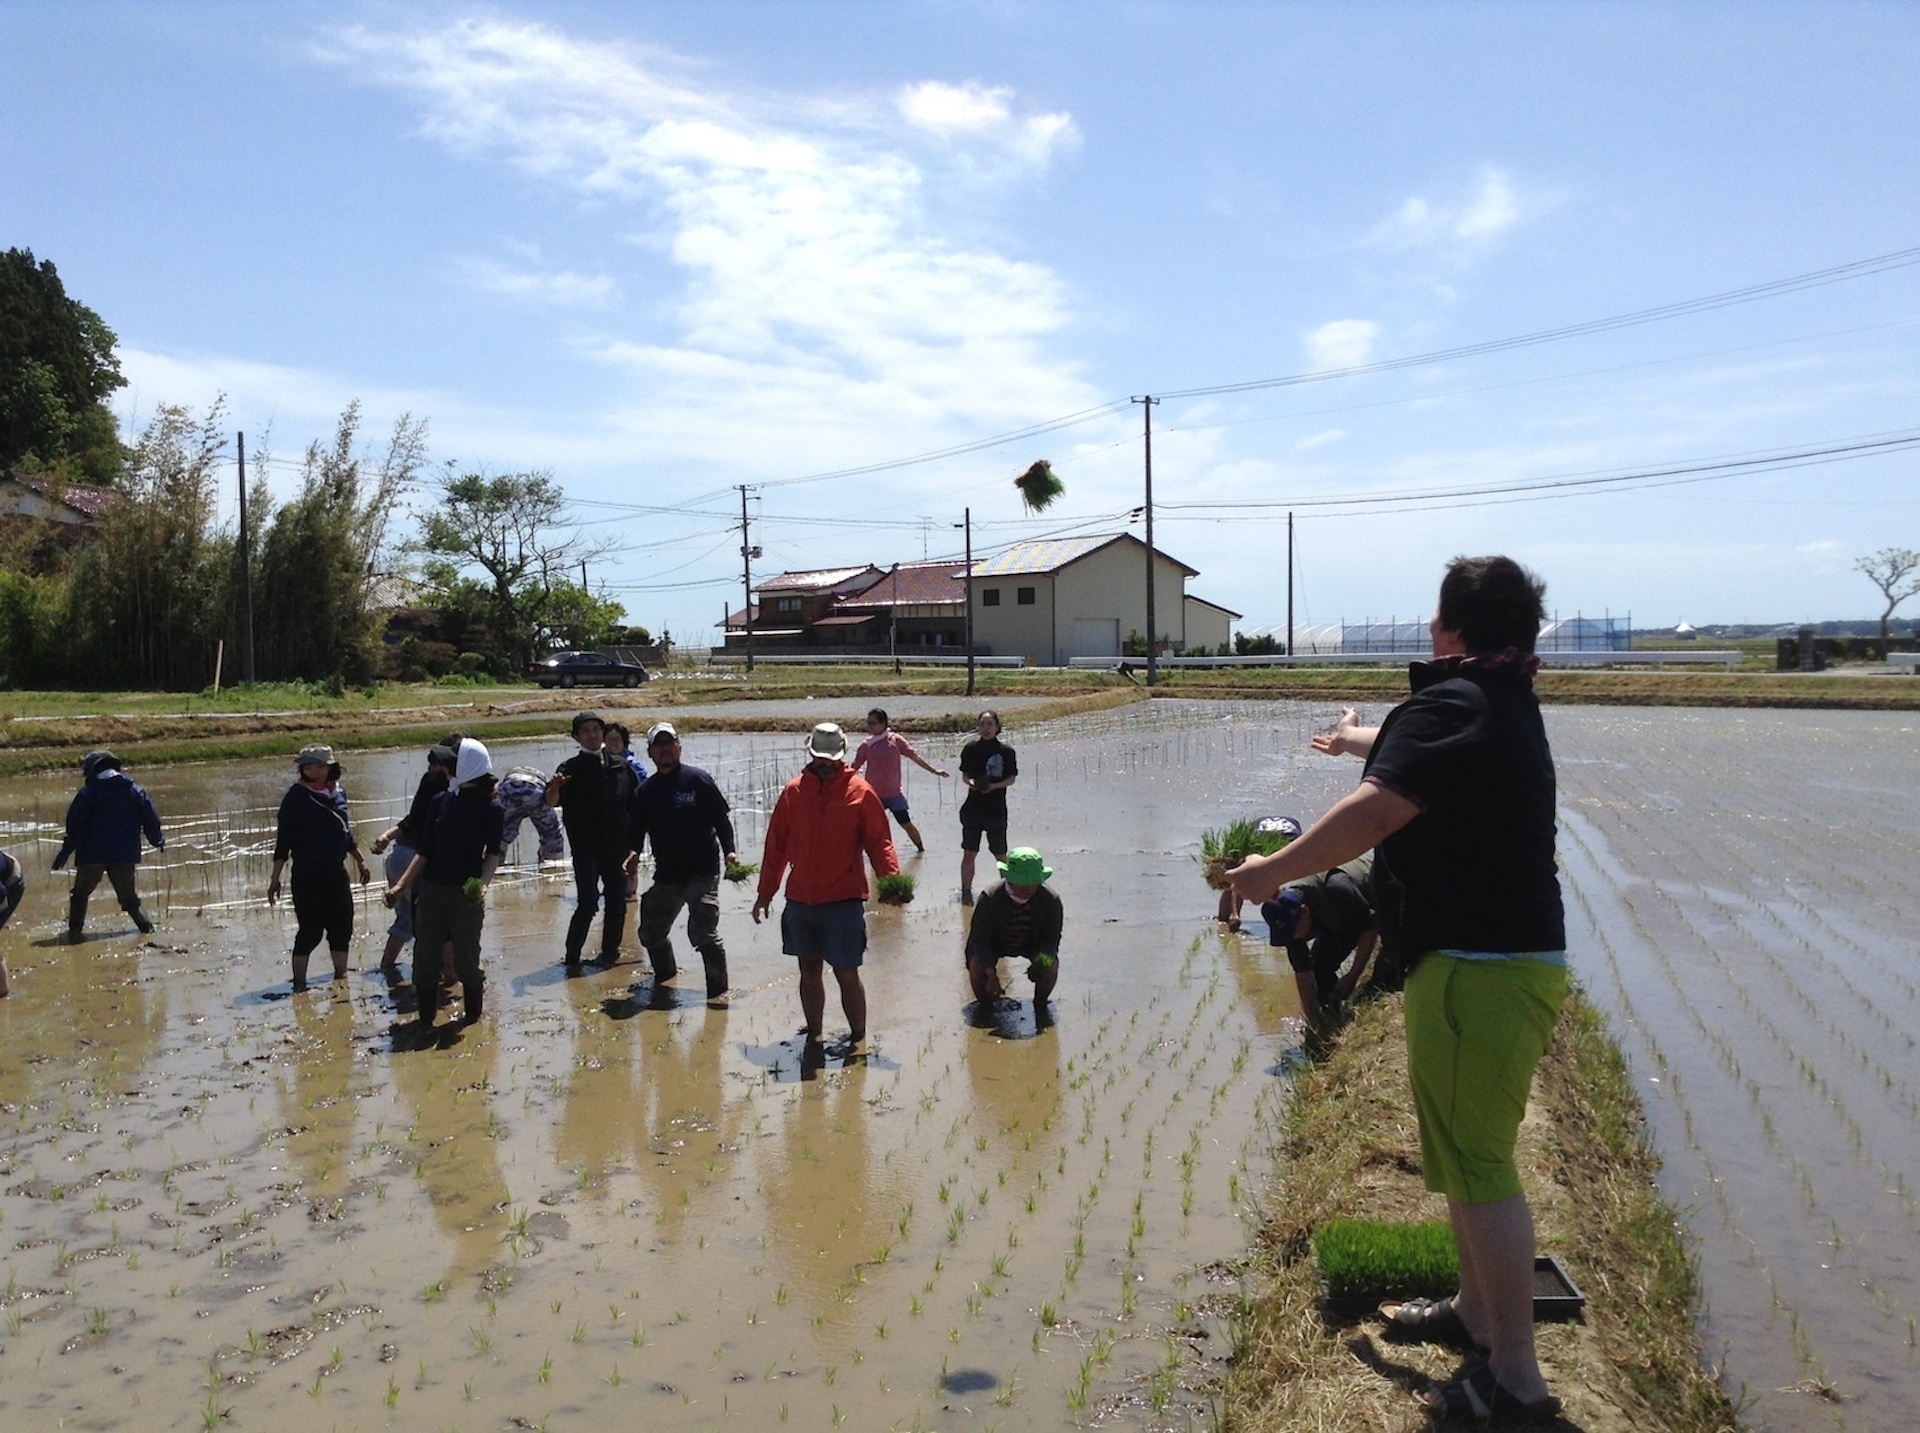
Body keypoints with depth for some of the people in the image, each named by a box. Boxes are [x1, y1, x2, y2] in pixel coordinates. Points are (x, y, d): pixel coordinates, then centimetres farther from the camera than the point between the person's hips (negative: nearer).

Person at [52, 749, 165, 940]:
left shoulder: (89, 792, -5)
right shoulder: (134, 790, 6)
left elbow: (76, 825, -9)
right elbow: (151, 819, 9)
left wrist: (65, 852, -5)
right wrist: (157, 840, 25)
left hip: (93, 854, -3)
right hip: (126, 854, 3)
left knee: (80, 893, 13)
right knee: (129, 896, 14)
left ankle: (74, 931, 8)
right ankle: (147, 926, 2)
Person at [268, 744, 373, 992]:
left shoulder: (339, 791, 6)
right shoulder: (297, 796, -10)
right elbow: (283, 840, -10)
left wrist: (360, 860, 24)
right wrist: (275, 878, -12)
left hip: (336, 873, 6)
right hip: (308, 876, -6)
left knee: (342, 927, 12)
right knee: (310, 931, -3)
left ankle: (341, 978, 27)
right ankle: (299, 985, 8)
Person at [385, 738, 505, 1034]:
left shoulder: (491, 808, -5)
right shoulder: (440, 801, 5)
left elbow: (493, 854, -4)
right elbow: (425, 851, 9)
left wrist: (483, 883, -21)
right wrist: (402, 884, 4)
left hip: (466, 892, -4)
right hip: (431, 888, 4)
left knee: (465, 957, 4)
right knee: (424, 956, 5)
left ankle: (472, 1015, 22)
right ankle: (425, 1020, 18)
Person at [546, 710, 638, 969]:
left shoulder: (619, 766, 6)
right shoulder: (572, 768, -4)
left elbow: (633, 805, 12)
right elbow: (552, 802, -17)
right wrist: (554, 788, -39)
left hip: (617, 847, 4)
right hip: (586, 848, -4)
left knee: (617, 902, 8)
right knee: (588, 903, -11)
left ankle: (610, 951, 21)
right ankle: (572, 957, -1)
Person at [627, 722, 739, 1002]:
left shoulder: (697, 779, -5)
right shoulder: (646, 790, 9)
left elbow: (721, 817, -4)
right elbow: (638, 827, 14)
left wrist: (728, 850, -13)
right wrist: (634, 852, -5)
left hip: (702, 872, -6)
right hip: (666, 874, 6)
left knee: (703, 932, -16)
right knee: (651, 932, 16)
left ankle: (718, 989, -2)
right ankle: (665, 975, 42)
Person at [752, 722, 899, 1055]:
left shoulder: (860, 792, -4)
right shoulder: (794, 791, 5)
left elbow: (878, 841, -5)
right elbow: (776, 846, 10)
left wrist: (892, 877, -21)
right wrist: (765, 892, 11)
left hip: (843, 900, -4)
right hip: (800, 900, 4)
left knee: (846, 972, 0)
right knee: (809, 970, 13)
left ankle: (857, 1036, 17)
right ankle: (813, 1036, 27)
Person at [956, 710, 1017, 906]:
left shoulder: (1006, 751, -4)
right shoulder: (971, 748, 0)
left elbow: (1012, 778, 0)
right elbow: (964, 774, 8)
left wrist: (995, 786, -17)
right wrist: (971, 782, -14)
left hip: (996, 811, -1)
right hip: (972, 809, 1)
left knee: (1001, 854, 6)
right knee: (969, 853, 3)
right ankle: (966, 892, 14)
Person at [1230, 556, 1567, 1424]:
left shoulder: (1449, 704, -16)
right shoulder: (1508, 704, 13)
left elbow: (1373, 812, -28)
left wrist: (1273, 872, -16)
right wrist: (1361, 739, 52)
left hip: (1476, 968, -10)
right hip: (1516, 955, 10)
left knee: (1477, 1164, -2)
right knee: (1469, 1150, 22)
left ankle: (1515, 1382, 8)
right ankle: (1477, 1313, 37)